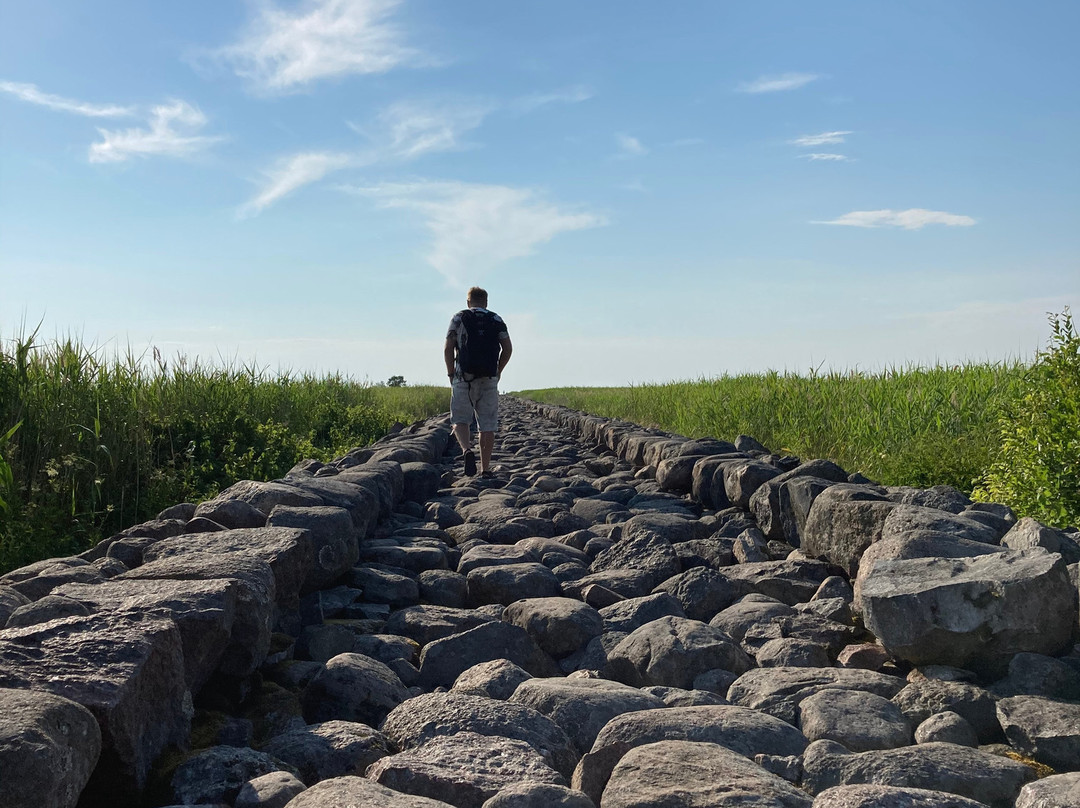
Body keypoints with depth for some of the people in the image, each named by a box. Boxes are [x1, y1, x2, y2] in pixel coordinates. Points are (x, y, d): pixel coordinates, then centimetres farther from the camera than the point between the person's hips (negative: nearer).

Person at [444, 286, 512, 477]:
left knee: (460, 420, 7)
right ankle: (485, 468, 6)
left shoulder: (459, 318, 5)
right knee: (487, 425, 6)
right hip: (489, 379, 1)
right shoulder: (496, 320, 10)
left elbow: (448, 349, -3)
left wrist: (451, 373, 7)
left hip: (463, 378, -1)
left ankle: (467, 450, -21)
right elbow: (508, 348, 3)